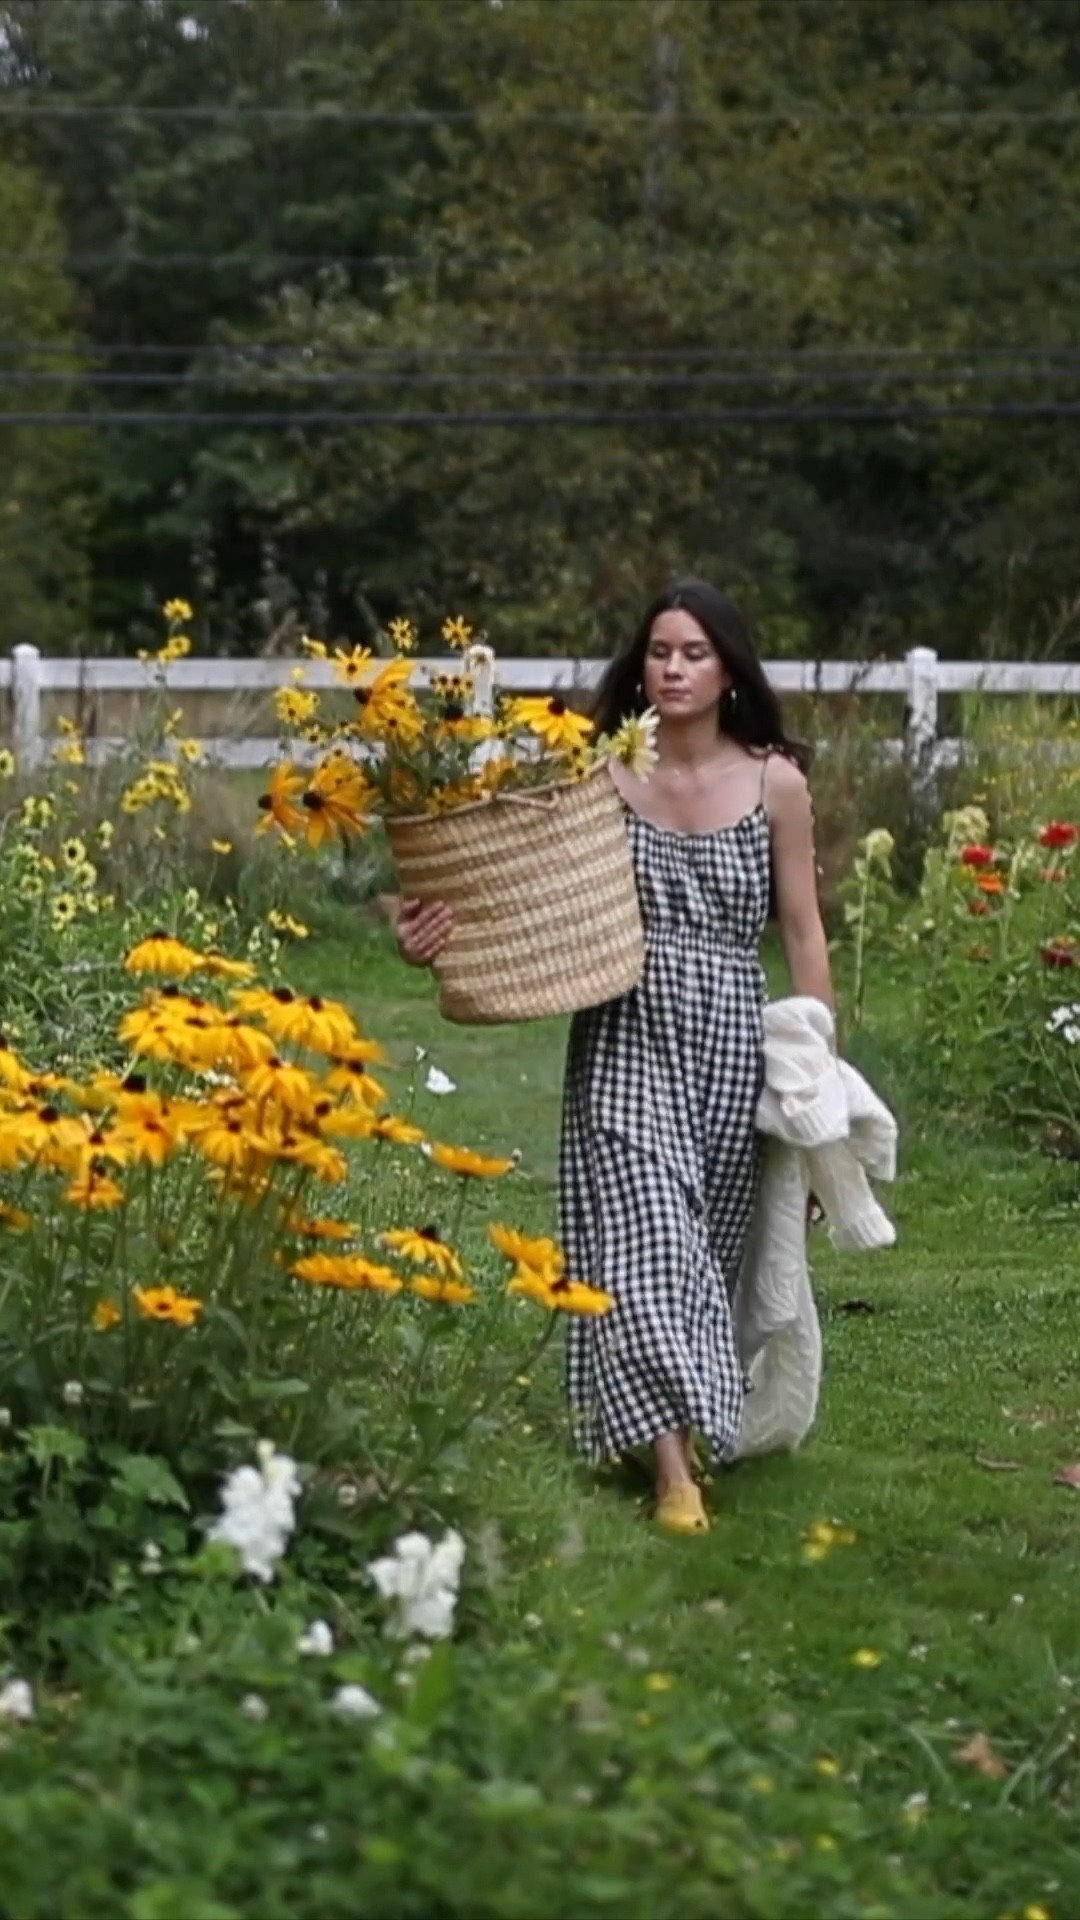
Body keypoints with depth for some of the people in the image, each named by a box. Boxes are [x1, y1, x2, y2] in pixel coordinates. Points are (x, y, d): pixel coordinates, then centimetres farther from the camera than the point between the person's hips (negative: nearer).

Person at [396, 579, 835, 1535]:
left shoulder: (775, 783, 2)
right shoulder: (602, 774, -2)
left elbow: (804, 935, 5)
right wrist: (445, 933, -23)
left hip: (733, 1039, 2)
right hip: (628, 1036, -2)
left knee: (711, 1245, 10)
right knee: (646, 1240, -13)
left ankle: (688, 1432, 28)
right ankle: (675, 1466, -18)